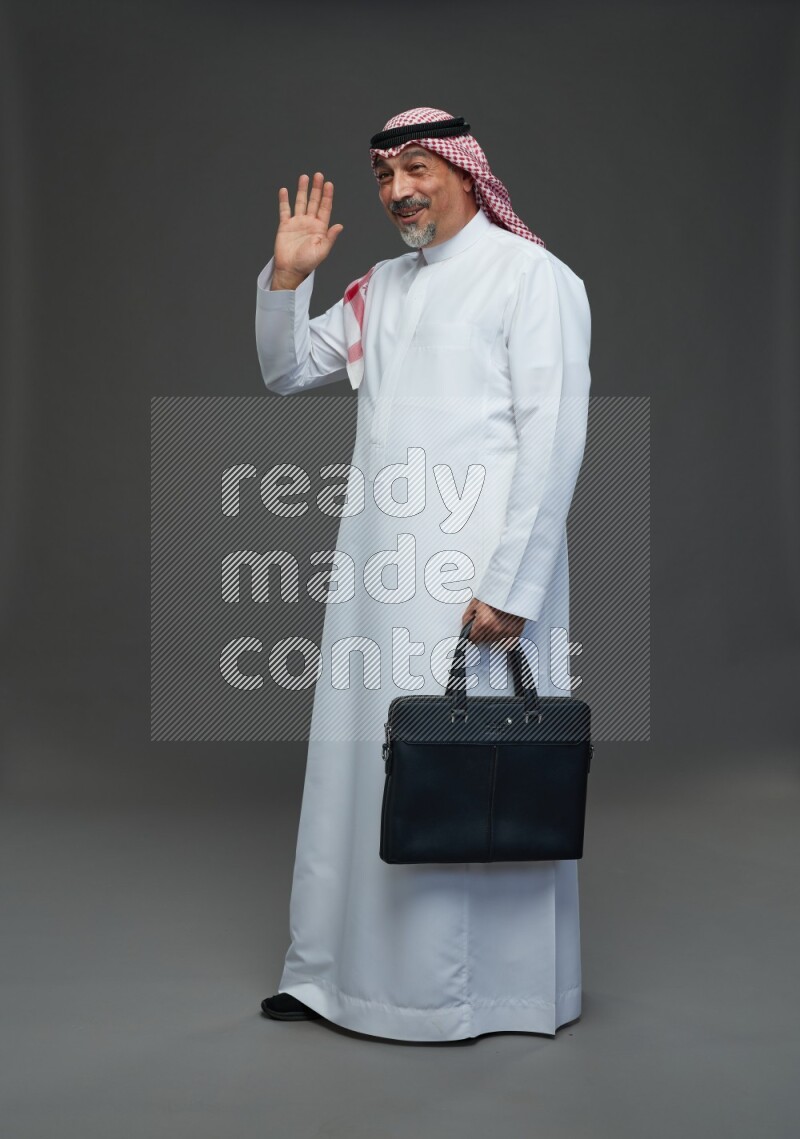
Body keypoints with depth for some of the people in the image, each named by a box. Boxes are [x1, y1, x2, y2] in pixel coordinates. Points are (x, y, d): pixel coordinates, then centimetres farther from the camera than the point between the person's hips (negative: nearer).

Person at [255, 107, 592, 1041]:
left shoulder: (531, 278, -4)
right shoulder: (381, 287, 17)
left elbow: (552, 439, -12)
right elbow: (286, 372, 24)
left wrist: (510, 584, -18)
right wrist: (286, 277, 7)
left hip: (479, 571, -7)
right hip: (379, 565, 7)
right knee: (358, 761, 10)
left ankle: (491, 988, 14)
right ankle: (341, 969, 23)